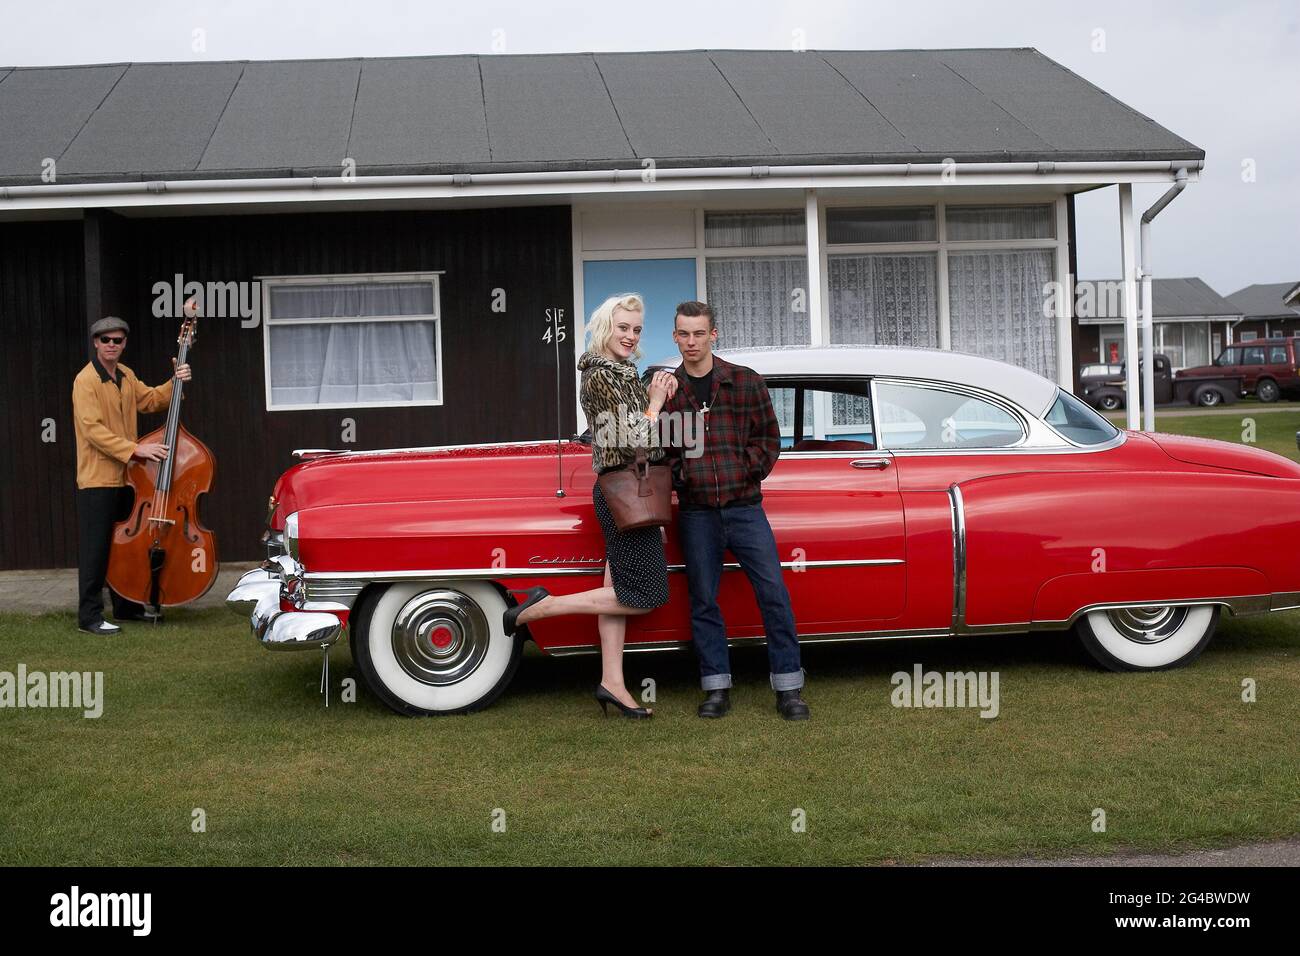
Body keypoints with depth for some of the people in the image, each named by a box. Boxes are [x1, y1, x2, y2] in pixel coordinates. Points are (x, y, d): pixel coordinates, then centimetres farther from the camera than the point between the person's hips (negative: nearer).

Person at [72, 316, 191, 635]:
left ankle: (127, 606, 28)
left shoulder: (126, 376, 11)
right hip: (97, 479, -8)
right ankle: (89, 616, -1)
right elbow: (93, 429, -22)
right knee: (96, 549, -6)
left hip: (124, 477, 8)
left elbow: (150, 400, 22)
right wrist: (136, 449, -28)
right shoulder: (86, 381, -15)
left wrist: (175, 382, 4)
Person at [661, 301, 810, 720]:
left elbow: (769, 436, 7)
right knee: (703, 601, 5)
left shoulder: (746, 382, 3)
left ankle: (788, 689, 3)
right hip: (696, 512, 1)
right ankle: (717, 689, 14)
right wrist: (679, 475, -5)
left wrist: (748, 472, -4)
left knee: (774, 593, -4)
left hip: (745, 507, -1)